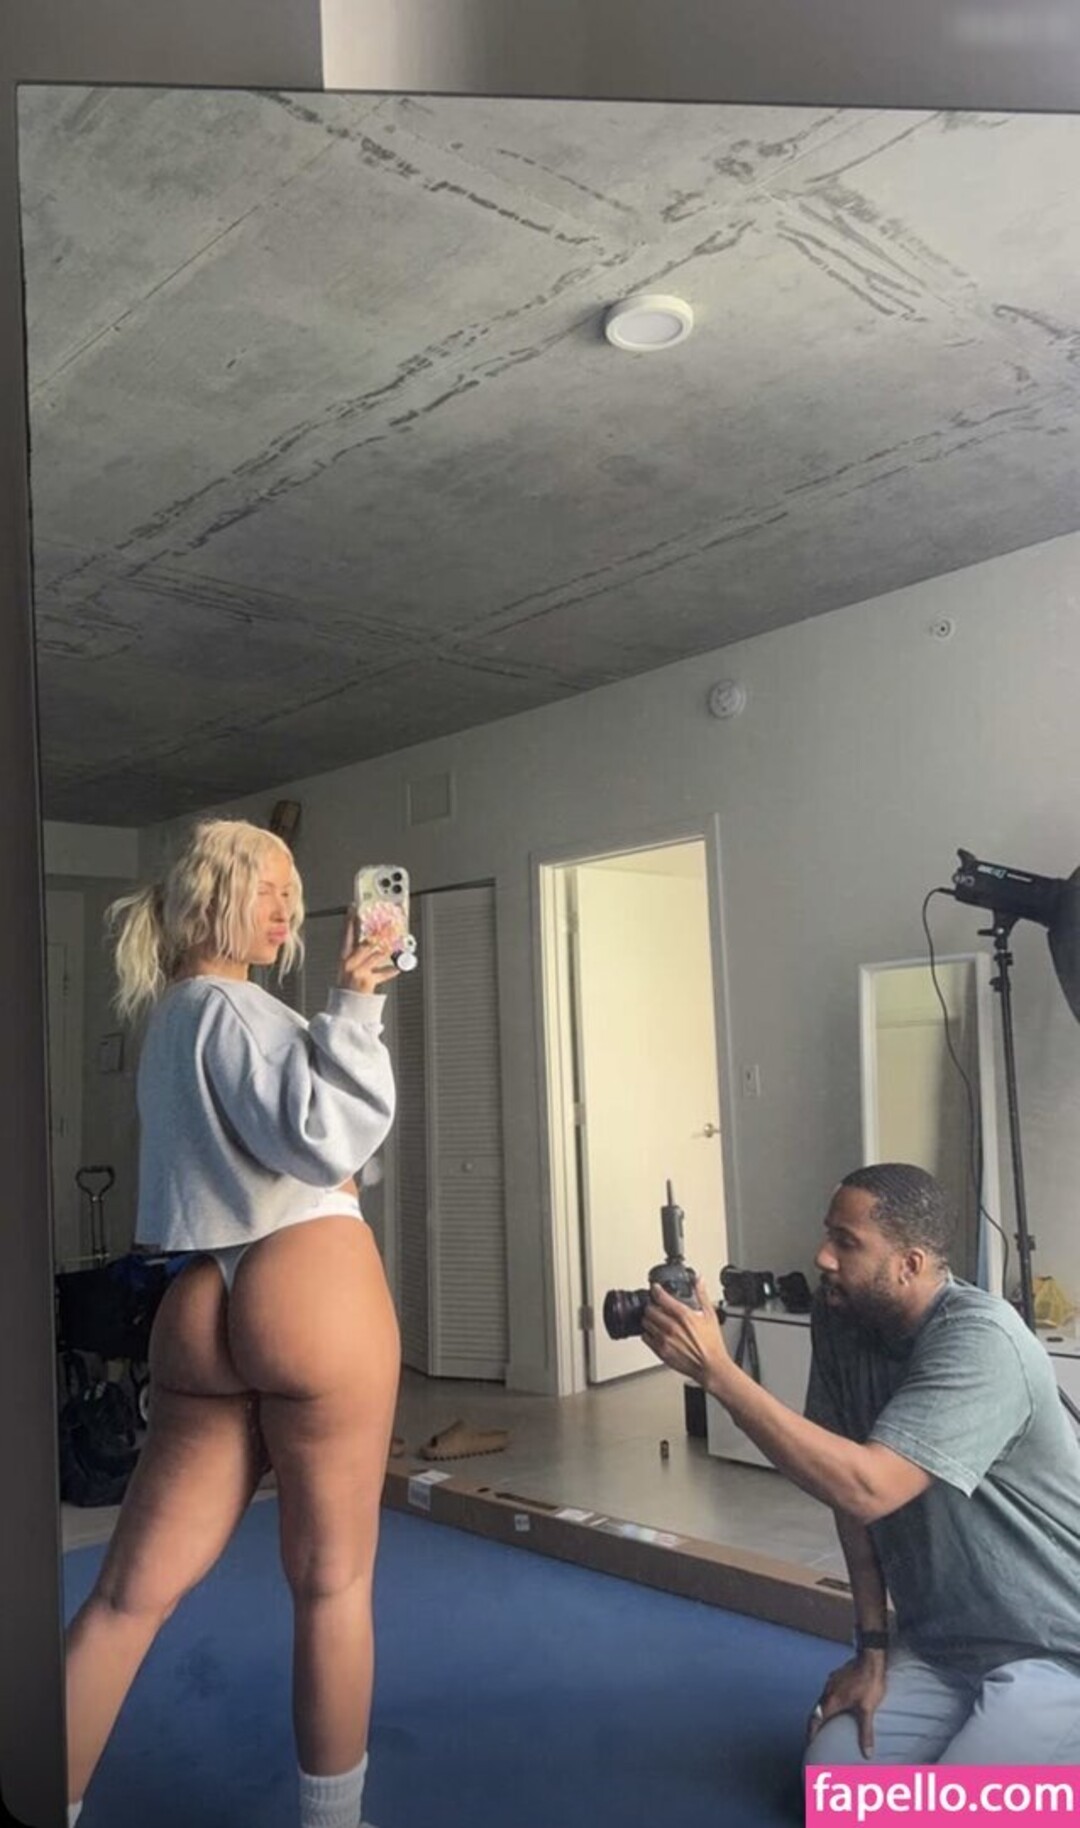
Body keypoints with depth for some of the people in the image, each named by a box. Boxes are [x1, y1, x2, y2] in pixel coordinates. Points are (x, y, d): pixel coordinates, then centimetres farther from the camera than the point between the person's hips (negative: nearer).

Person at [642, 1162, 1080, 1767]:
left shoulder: (980, 1342, -29)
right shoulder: (841, 1319, -6)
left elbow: (864, 1489, -39)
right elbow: (852, 1493, 1)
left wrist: (715, 1369, -39)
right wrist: (873, 1647, 2)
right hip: (941, 1638, 7)